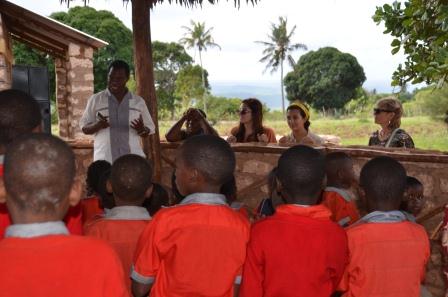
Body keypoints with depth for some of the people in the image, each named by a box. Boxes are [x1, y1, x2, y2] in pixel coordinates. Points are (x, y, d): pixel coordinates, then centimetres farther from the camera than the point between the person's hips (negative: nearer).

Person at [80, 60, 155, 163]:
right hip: (104, 161, -1)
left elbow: (149, 130, 12)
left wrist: (142, 129, -12)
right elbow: (84, 128, 8)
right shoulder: (95, 100, 7)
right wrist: (98, 125, -14)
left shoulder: (138, 101, 10)